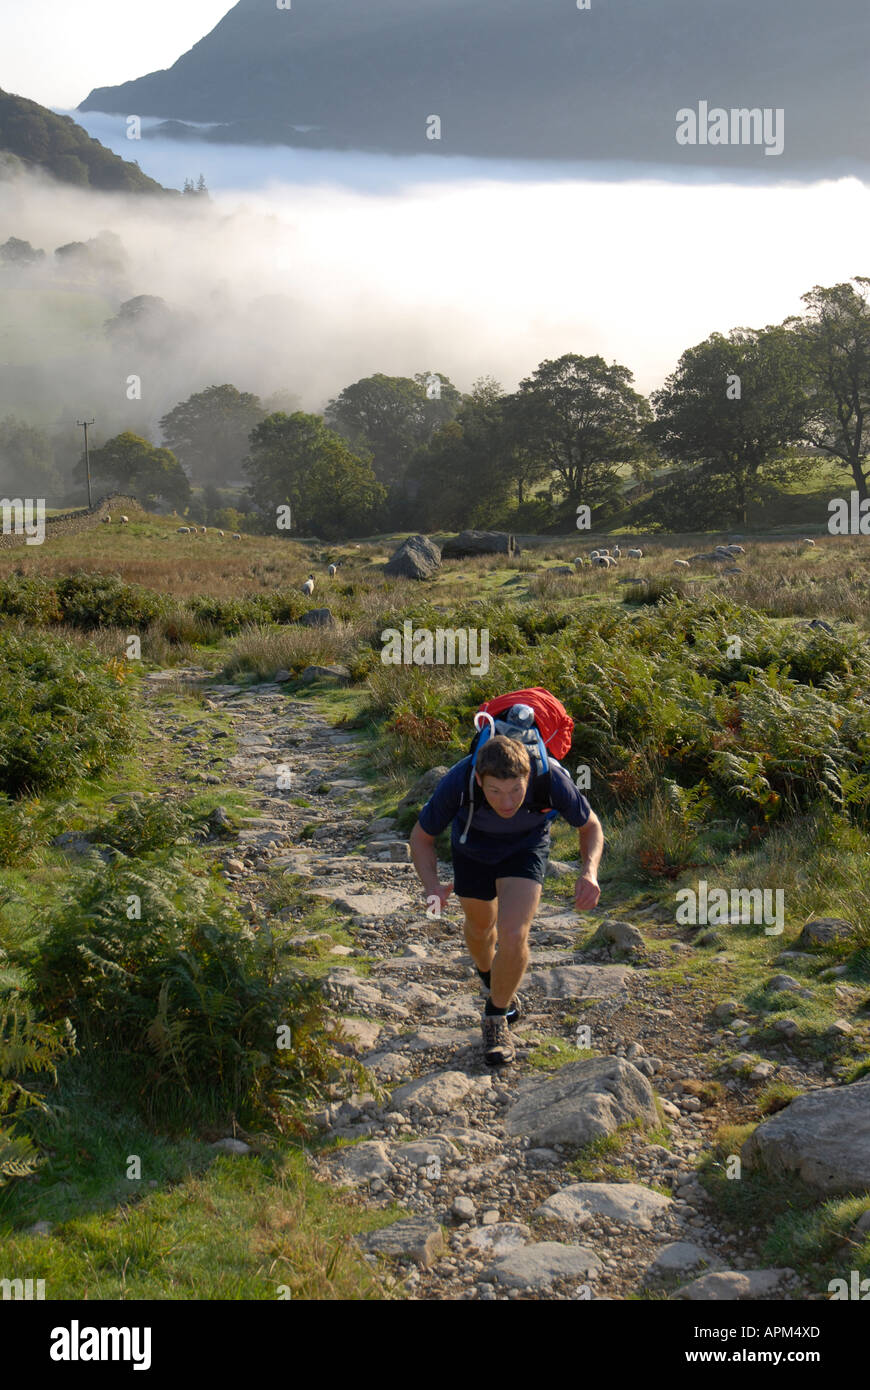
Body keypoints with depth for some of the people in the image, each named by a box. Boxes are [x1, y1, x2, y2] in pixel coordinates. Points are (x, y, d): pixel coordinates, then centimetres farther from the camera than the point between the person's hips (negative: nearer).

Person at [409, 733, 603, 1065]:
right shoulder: (457, 782, -39)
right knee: (480, 923, 24)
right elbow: (421, 837, -20)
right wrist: (432, 885, -40)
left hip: (526, 846, -1)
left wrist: (590, 872, -36)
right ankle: (488, 976, 60)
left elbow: (591, 826, -16)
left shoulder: (552, 779, -38)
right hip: (473, 846, 1)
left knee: (513, 936, -20)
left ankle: (496, 1018, 7)